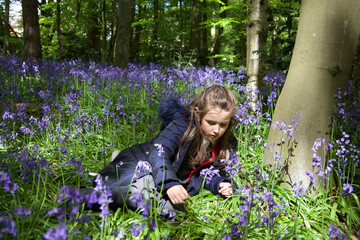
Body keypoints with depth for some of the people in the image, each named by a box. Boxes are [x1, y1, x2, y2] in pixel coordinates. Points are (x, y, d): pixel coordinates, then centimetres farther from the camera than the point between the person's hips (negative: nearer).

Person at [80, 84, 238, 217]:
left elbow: (207, 173, 10)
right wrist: (170, 183, -40)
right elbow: (160, 151, -25)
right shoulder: (183, 124, -17)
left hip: (176, 181, 5)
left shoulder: (227, 145, 0)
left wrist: (220, 183, -13)